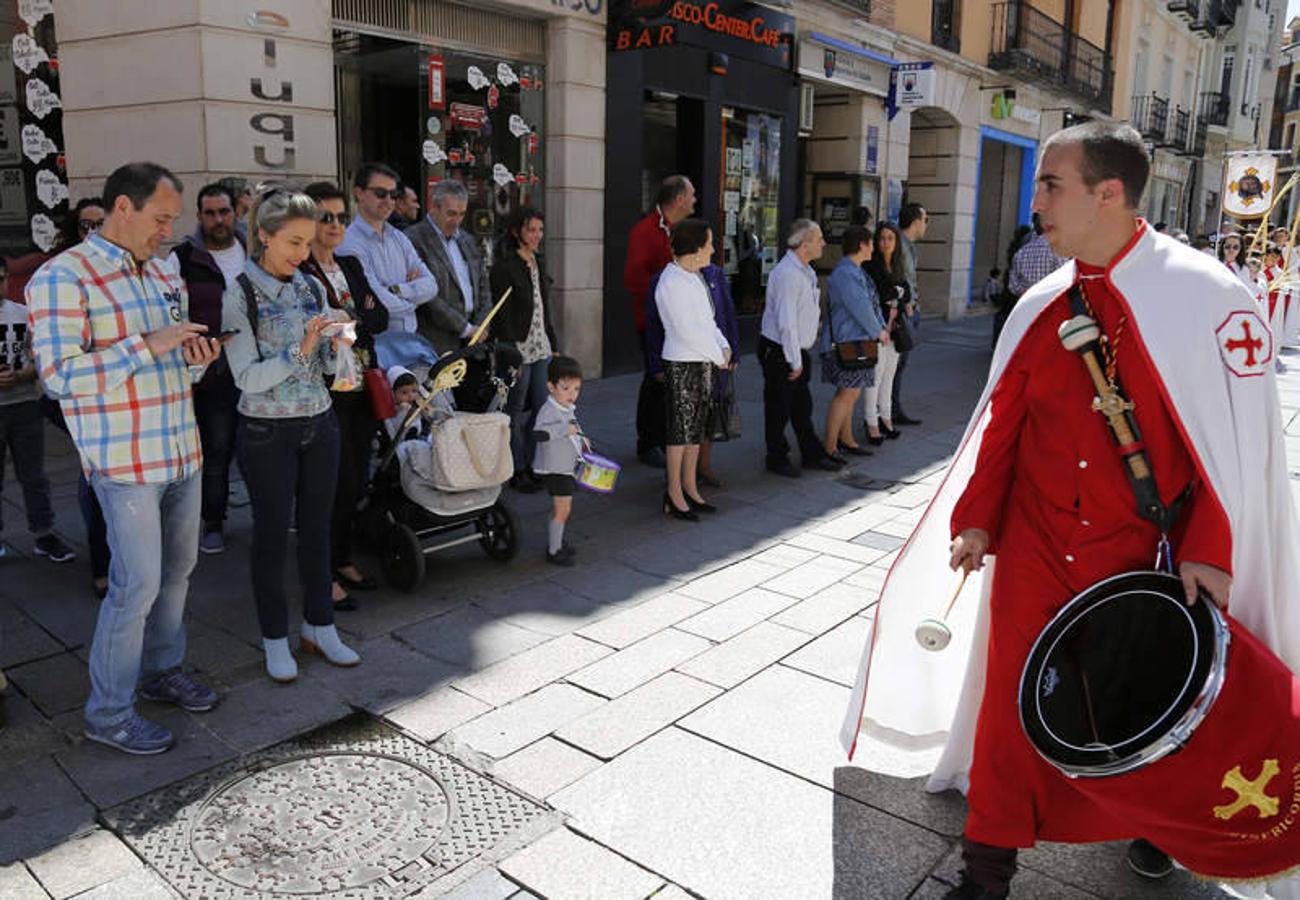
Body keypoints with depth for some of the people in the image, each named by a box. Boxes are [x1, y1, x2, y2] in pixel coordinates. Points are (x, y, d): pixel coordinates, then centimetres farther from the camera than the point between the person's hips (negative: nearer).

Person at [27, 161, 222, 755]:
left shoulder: (166, 276, 13)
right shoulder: (63, 278, -10)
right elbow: (60, 375, -18)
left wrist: (194, 359, 0)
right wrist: (149, 346, -21)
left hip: (182, 452, 7)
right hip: (125, 460, -7)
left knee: (177, 571, 15)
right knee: (137, 584, -4)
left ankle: (162, 672, 34)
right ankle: (109, 715, 11)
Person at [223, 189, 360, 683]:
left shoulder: (313, 287, 5)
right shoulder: (239, 296, -10)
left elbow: (329, 366, 9)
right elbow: (247, 378, -15)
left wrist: (338, 346, -12)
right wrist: (299, 350, -26)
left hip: (319, 424, 5)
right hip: (268, 433, -5)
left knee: (317, 527, 12)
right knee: (272, 534, 6)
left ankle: (319, 627, 26)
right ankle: (275, 638, 21)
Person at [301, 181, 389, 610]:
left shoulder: (351, 265, 16)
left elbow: (380, 317, 6)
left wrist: (348, 321, -10)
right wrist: (359, 316, -16)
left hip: (361, 388, 7)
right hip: (327, 392, -7)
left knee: (357, 479, 12)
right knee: (339, 482, -4)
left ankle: (343, 561, 26)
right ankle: (325, 575, 10)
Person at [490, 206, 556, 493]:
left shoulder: (537, 263, 14)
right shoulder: (504, 267, -9)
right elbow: (502, 315, -13)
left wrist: (553, 345, 15)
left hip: (541, 347, 7)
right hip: (519, 348, -7)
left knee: (541, 408, 8)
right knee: (515, 411, 1)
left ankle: (533, 466, 18)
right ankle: (517, 470, 11)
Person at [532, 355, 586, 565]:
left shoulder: (569, 408, 9)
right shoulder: (548, 410, -22)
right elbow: (538, 433, -39)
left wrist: (580, 439, 12)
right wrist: (565, 429, -39)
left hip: (568, 466, 9)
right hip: (555, 468, -9)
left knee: (565, 508, 19)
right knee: (561, 509, -7)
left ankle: (557, 542, 34)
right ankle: (553, 551, 4)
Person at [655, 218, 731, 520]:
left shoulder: (694, 276, 12)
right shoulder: (671, 282, -17)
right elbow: (687, 330, -21)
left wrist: (723, 345, 1)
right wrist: (718, 355, -12)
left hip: (703, 361, 9)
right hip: (681, 364, -9)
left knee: (697, 428, 14)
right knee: (680, 429, -2)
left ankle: (690, 489, 24)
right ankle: (674, 496, 7)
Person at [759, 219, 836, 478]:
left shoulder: (807, 271, 9)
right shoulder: (787, 274, -22)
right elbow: (786, 322, -24)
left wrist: (800, 357, 14)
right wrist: (795, 361, -20)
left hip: (797, 350, 9)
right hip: (779, 352, -9)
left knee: (802, 406, 18)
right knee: (778, 409, 5)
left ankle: (812, 455, 29)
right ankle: (777, 459, 19)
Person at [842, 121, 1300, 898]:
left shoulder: (1210, 297, -12)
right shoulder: (1041, 306, 1)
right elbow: (1003, 420, 6)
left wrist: (1209, 549, -15)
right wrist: (976, 518, -1)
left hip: (1143, 558, -2)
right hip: (1033, 550, 3)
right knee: (1010, 704, 6)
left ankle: (1154, 821, 50)